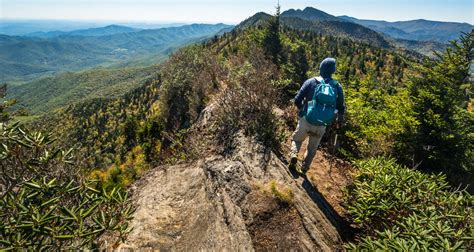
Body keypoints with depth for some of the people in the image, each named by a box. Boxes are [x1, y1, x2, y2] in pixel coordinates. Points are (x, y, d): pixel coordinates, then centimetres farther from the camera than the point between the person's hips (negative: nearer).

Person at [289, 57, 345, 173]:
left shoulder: (311, 82, -6)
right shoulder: (337, 87, 0)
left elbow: (297, 100, -8)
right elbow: (341, 108, 5)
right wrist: (340, 118, 26)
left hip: (306, 120, -1)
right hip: (321, 125, 2)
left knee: (297, 139, 24)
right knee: (312, 148, 23)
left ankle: (294, 154, 1)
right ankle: (305, 167, 21)